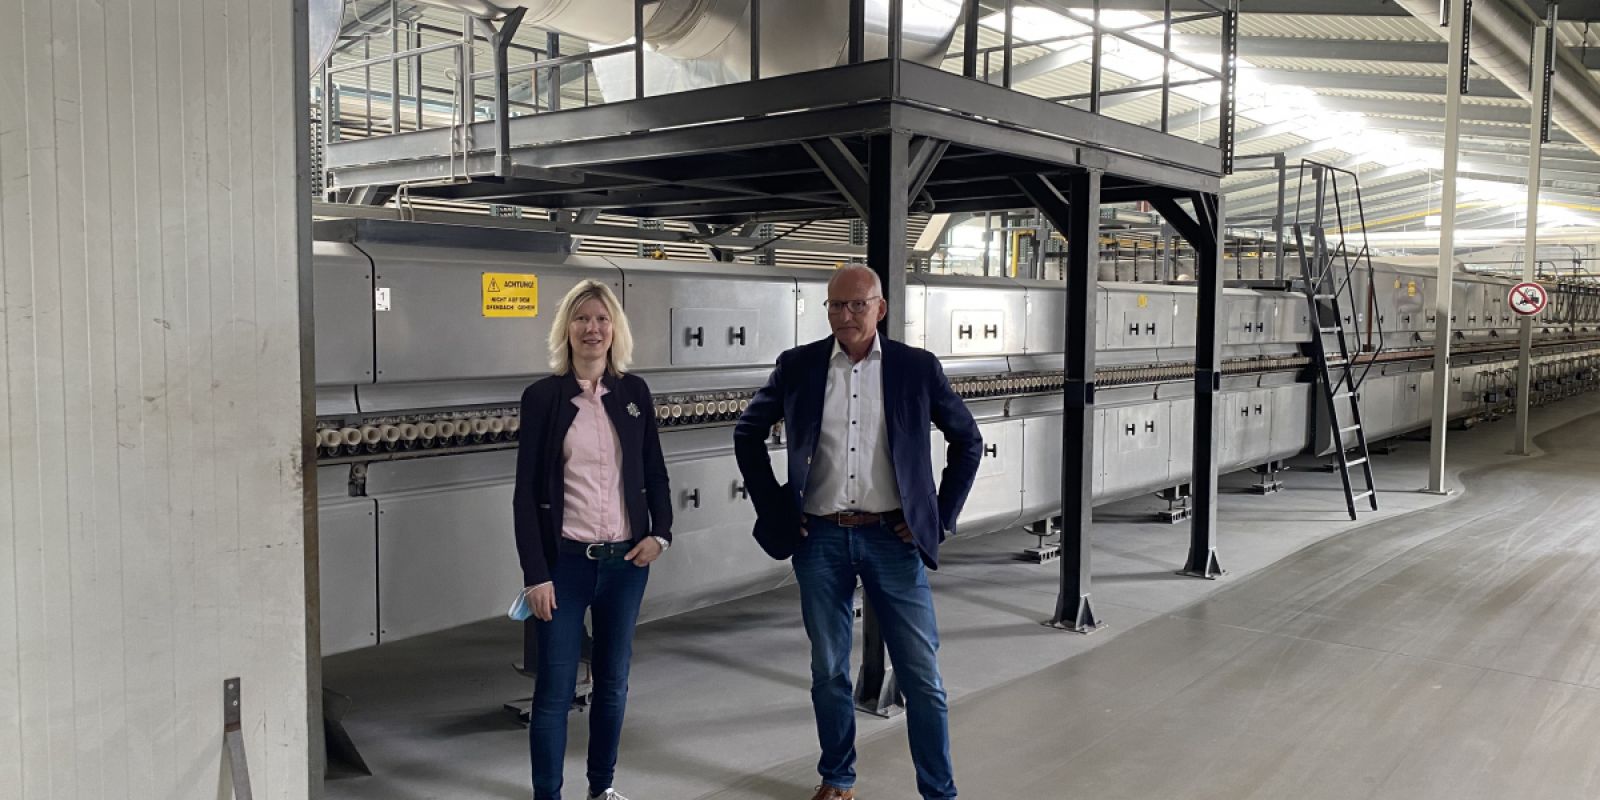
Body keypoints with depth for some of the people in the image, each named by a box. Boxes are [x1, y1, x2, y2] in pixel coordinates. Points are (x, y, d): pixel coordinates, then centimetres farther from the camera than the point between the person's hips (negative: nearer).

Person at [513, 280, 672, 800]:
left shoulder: (634, 392, 3)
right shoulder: (542, 397, -5)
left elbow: (655, 472, 12)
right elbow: (526, 492, -6)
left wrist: (660, 533, -3)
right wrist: (536, 574, -10)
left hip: (626, 560, 3)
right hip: (565, 561, -3)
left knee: (613, 680, 14)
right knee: (555, 688, 1)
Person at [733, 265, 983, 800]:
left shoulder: (918, 367, -1)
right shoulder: (797, 366, 1)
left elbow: (968, 440, 8)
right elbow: (748, 434, 12)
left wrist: (942, 516, 1)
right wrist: (773, 507, 5)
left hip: (893, 537, -1)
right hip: (820, 539, 1)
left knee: (922, 675, 3)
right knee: (829, 671, 13)